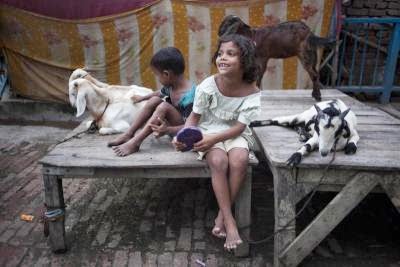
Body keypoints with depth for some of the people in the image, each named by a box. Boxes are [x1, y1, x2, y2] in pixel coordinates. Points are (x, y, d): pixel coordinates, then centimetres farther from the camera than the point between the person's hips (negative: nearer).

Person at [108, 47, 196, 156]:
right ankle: (129, 134, -6)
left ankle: (135, 142, -26)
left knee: (164, 106, -29)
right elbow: (161, 93, 21)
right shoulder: (171, 85, -3)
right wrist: (143, 98, 32)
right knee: (154, 100, -7)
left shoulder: (189, 96, -29)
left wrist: (167, 130, -40)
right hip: (172, 122, 8)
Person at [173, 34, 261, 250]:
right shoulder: (208, 86, -14)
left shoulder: (252, 93, -15)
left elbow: (239, 127, -15)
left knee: (239, 160, -31)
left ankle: (221, 216, -13)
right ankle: (229, 220, -18)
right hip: (208, 131, 0)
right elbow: (194, 117, -5)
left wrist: (213, 139, -28)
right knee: (219, 161, -31)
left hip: (235, 134, 1)